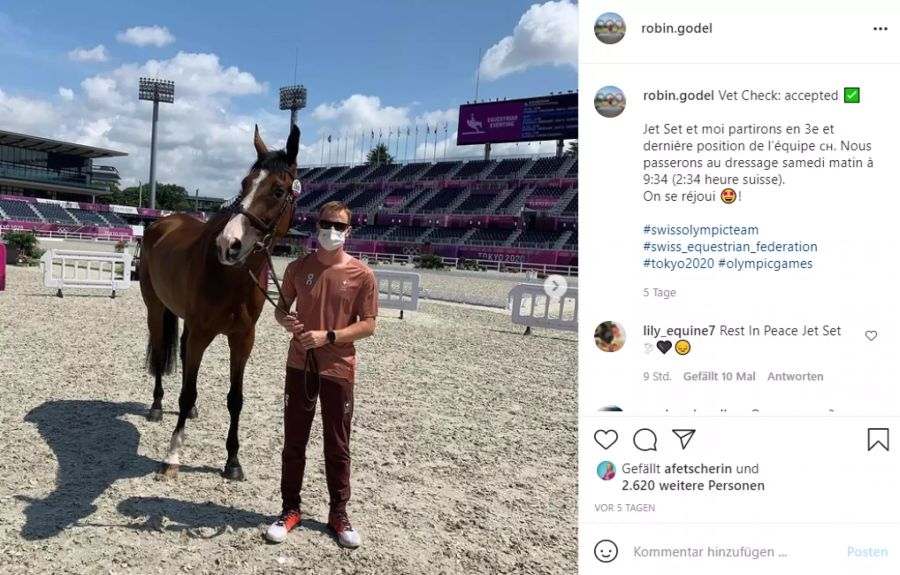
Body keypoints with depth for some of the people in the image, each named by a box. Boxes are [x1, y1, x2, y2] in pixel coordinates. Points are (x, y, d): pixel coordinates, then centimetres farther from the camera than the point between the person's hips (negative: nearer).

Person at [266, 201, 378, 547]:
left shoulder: (362, 275, -7)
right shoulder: (298, 268, 0)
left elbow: (368, 325, -6)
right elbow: (281, 307, 10)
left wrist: (328, 336, -18)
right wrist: (284, 321, -13)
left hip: (338, 370, -2)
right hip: (299, 366, 2)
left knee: (337, 446, 9)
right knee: (294, 442, 11)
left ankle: (339, 514, 24)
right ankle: (290, 509, 27)